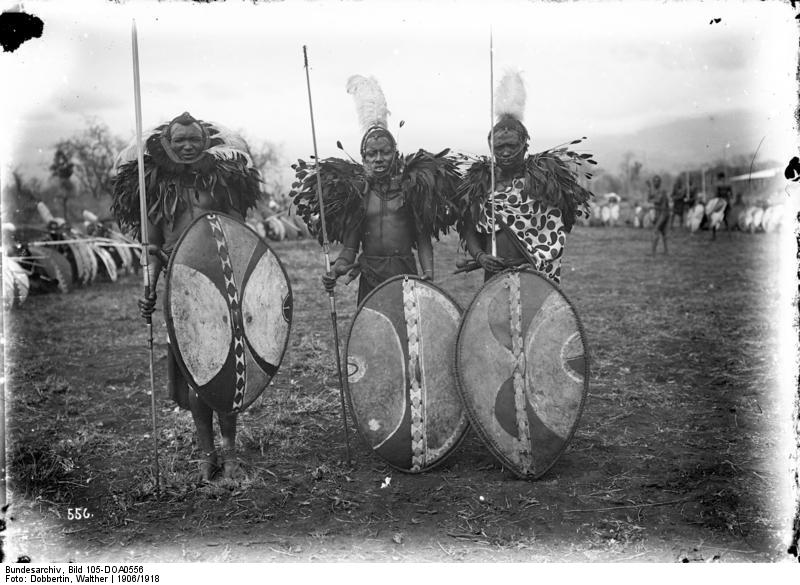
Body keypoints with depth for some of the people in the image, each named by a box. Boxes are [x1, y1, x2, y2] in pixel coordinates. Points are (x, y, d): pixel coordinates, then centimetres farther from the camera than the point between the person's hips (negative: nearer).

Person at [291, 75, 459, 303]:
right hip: (370, 274, 1)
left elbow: (423, 239, 3)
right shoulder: (356, 190, 5)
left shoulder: (410, 186, 4)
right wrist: (334, 270, -15)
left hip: (406, 272, -1)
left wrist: (428, 273, -13)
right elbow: (350, 247, 4)